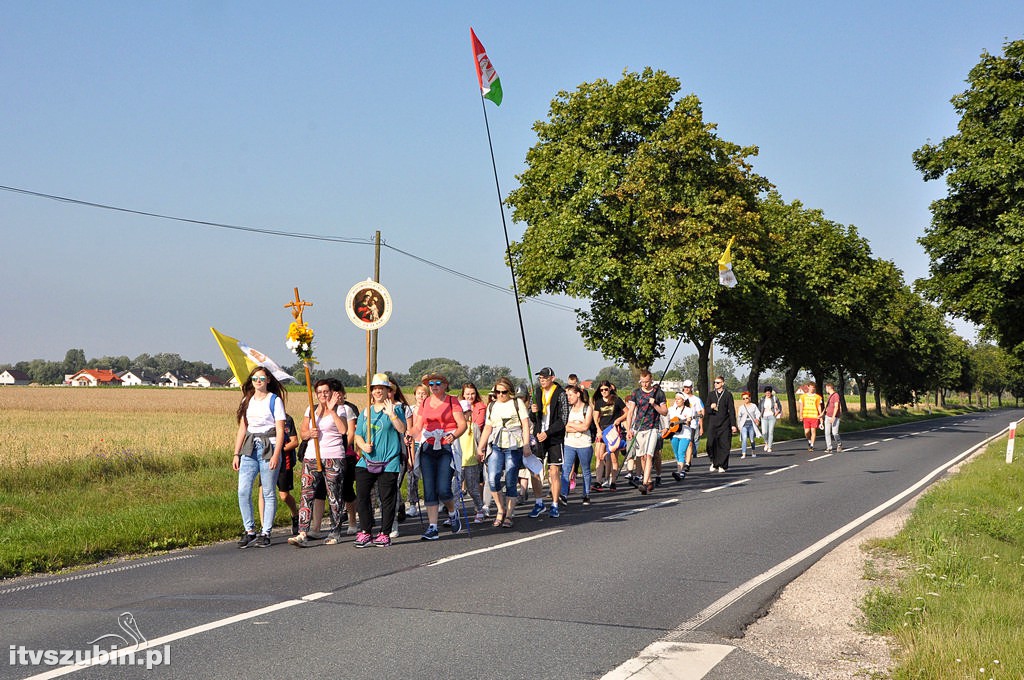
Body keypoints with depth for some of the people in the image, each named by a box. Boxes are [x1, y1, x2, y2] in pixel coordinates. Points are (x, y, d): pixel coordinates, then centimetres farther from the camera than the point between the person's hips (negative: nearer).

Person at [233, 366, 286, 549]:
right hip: (249, 449, 4)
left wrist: (276, 455, -14)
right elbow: (242, 429, 18)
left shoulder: (274, 400, 0)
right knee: (243, 491, -6)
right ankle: (249, 531, 5)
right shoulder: (247, 401, 15)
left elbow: (280, 430, -5)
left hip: (269, 447, -4)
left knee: (268, 493, 0)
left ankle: (265, 533, 7)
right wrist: (236, 453, 11)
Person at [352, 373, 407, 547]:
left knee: (387, 499, 0)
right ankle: (365, 532, 6)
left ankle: (384, 534, 8)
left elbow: (402, 429, -12)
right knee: (361, 497, -2)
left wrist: (392, 414, -24)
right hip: (366, 461, 4)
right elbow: (358, 435, 16)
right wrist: (363, 445, -4)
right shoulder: (365, 412, 15)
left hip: (389, 463, -4)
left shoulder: (395, 409, 3)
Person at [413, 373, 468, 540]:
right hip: (428, 449, 4)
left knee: (443, 489, -13)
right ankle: (432, 528, 3)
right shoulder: (425, 403, 15)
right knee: (429, 490, -1)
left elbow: (462, 423, -6)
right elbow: (418, 426, 15)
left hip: (447, 447, -4)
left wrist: (454, 436, -25)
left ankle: (452, 513, 18)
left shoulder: (452, 401, 1)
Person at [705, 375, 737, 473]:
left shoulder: (727, 395, 2)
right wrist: (711, 407, -11)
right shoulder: (711, 394, 10)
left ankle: (722, 466, 6)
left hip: (724, 424, -2)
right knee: (711, 444, -7)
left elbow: (731, 410, 2)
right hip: (713, 423, 2)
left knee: (724, 445, -3)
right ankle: (714, 462, 13)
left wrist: (733, 425, -3)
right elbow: (707, 409, 13)